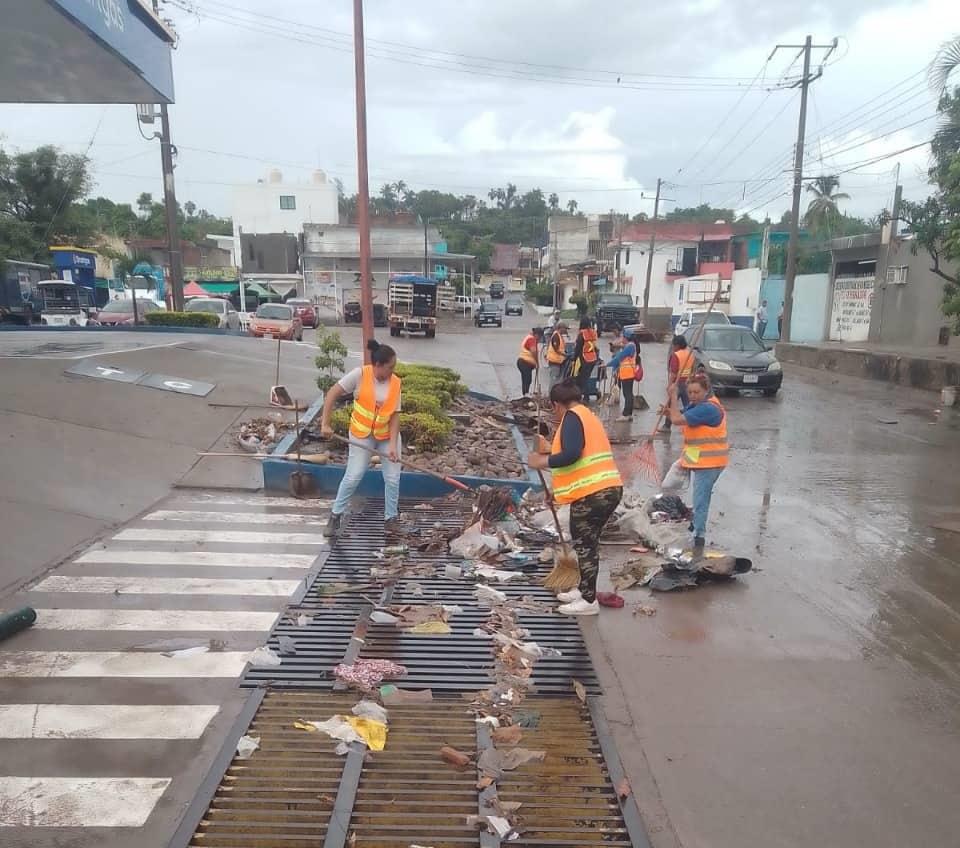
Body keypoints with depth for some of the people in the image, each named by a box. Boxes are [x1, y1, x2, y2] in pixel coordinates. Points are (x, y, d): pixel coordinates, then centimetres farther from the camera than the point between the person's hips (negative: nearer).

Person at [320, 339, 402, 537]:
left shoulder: (395, 383, -11)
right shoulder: (360, 375, -18)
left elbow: (395, 415, -11)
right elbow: (332, 394, -15)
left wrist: (393, 445, -18)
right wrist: (325, 424, -19)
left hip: (388, 435, 2)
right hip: (362, 434, -2)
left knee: (392, 478, 2)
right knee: (353, 476, -3)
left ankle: (391, 518, 18)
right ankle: (336, 515, 15)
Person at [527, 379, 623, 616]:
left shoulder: (572, 417, -9)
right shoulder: (588, 416, 20)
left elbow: (572, 454, -22)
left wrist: (543, 461, -11)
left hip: (592, 493, -10)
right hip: (609, 489, 10)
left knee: (585, 544, 0)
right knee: (586, 542, 20)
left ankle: (589, 601, 8)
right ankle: (584, 590, 31)